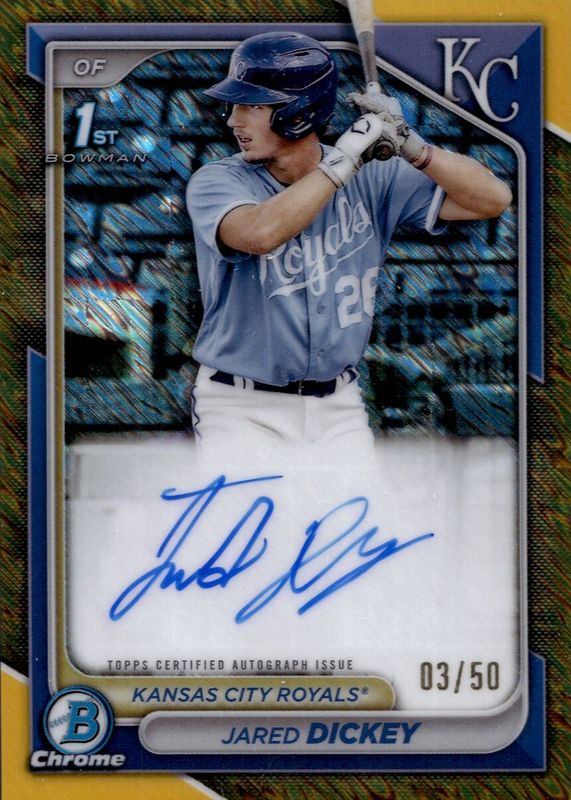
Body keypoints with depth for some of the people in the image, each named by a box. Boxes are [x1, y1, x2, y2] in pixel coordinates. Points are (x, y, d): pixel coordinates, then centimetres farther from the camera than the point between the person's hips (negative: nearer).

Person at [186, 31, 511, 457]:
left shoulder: (372, 177, -2)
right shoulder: (216, 182, -10)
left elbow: (492, 199, -7)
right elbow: (259, 233, -34)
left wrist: (411, 148, -22)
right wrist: (345, 158, -27)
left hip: (338, 408, 3)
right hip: (242, 408, -3)